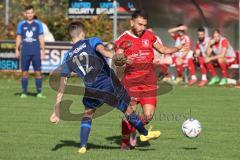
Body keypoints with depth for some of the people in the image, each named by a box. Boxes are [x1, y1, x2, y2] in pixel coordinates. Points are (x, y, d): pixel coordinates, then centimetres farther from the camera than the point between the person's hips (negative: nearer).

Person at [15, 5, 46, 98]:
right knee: (24, 72, 1)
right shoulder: (21, 24, 8)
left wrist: (42, 50, 0)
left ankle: (39, 93, 1)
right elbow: (19, 38, 11)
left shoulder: (38, 24, 5)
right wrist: (17, 50, 4)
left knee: (38, 72, -3)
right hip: (25, 52, 1)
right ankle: (24, 93, 6)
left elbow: (41, 38, 6)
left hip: (36, 52, -1)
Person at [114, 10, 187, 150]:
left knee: (148, 115, -7)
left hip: (149, 81, 3)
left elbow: (163, 49, 21)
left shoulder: (149, 35, 9)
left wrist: (177, 49, 6)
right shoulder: (123, 40, -2)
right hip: (130, 81, -3)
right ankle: (125, 142, 14)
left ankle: (134, 130, 22)